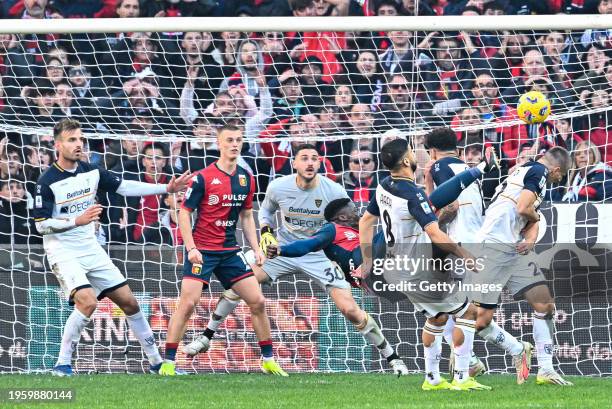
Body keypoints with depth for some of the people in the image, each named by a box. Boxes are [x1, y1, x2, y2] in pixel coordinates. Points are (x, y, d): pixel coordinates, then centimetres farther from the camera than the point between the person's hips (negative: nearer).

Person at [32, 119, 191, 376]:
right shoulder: (47, 182, -14)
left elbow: (125, 187, 10)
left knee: (129, 302, 7)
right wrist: (77, 221, -26)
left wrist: (167, 188, 5)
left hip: (90, 249, 6)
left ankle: (156, 362, 19)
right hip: (63, 251, -6)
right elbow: (41, 225, -15)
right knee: (88, 301, -27)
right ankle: (62, 364, -15)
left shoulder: (91, 172, 3)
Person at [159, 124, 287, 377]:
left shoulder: (246, 178, 7)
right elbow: (184, 213, -8)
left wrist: (256, 248, 8)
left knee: (258, 301, 2)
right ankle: (168, 363, -9)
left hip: (230, 251, 5)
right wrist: (191, 248, -17)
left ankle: (268, 360, 14)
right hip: (202, 250, -5)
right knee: (188, 302, -15)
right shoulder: (203, 178, -10)